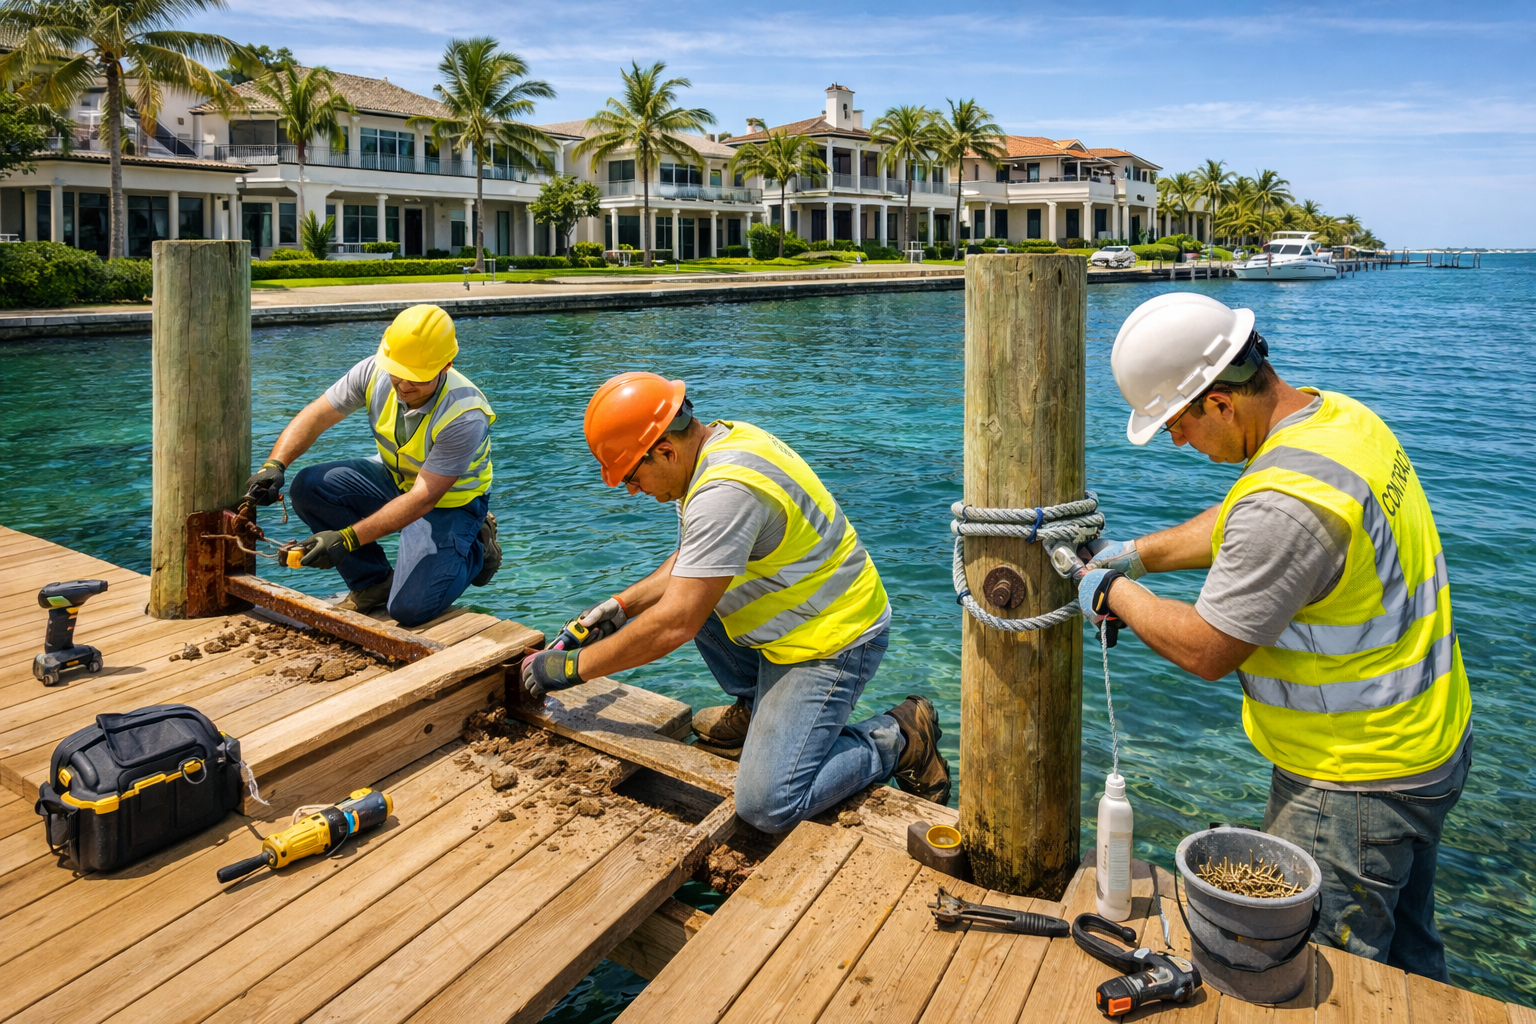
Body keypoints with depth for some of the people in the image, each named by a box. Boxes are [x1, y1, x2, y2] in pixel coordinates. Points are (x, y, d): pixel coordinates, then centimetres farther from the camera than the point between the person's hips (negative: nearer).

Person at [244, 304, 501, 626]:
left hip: (448, 501, -6)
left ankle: (476, 548, 8)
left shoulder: (465, 416, -34)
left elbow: (423, 498, -33)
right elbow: (314, 416, -9)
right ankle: (373, 582, 0)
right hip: (394, 478, 6)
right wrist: (274, 465, -26)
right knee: (309, 486, -18)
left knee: (410, 609, -22)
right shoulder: (375, 372, -18)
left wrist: (348, 538, -38)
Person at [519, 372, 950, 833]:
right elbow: (692, 560, 17)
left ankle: (898, 738, 4)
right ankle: (757, 709, 19)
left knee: (767, 805, -15)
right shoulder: (719, 439, 2)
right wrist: (621, 604, 7)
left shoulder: (727, 491, -29)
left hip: (833, 643, -10)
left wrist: (571, 668, -16)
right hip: (795, 620, 10)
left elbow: (674, 626, -27)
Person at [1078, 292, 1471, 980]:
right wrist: (1135, 552, 10)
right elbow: (1236, 526, 14)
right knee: (1406, 958, 28)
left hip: (1355, 790, -10)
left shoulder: (1286, 502, -33)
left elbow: (1205, 650, -23)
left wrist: (1116, 594, -8)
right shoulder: (1340, 414, -1)